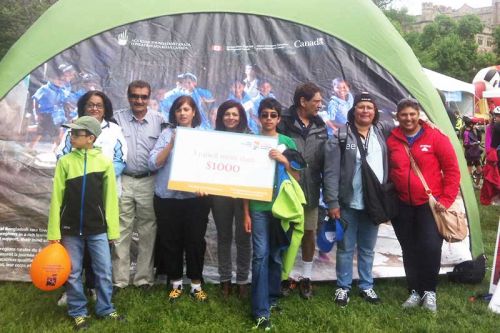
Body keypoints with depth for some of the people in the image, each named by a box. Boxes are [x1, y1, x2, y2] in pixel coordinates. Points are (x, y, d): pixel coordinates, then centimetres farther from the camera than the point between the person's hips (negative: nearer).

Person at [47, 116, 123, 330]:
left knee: (104, 272, 7)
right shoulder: (65, 162, -1)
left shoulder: (104, 162, -3)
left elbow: (110, 197, 0)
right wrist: (54, 232, -2)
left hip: (98, 229, 0)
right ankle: (78, 312, 26)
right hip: (70, 229, 1)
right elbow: (56, 198, 0)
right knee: (73, 273, 10)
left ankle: (105, 309, 25)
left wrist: (112, 229, 1)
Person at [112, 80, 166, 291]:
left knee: (147, 232, 6)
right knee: (121, 231, 3)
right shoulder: (117, 118, 4)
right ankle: (119, 279, 13)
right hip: (123, 181, 0)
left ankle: (144, 278, 17)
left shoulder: (159, 120, 6)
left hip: (149, 181, 1)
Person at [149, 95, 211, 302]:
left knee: (195, 241, 5)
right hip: (167, 198, 0)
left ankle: (196, 284, 20)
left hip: (195, 198, 0)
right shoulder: (167, 134, 2)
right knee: (170, 241, 8)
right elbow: (153, 164, -6)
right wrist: (172, 144, -15)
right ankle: (176, 284, 25)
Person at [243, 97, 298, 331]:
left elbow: (296, 178, 4)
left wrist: (284, 161, -14)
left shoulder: (287, 142, 4)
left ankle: (272, 298, 28)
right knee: (260, 255, -6)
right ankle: (261, 311, -2)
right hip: (258, 207, -1)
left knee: (276, 255, 10)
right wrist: (246, 213, -1)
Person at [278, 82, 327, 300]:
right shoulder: (284, 125, -11)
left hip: (311, 192, 5)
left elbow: (325, 160, 11)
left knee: (309, 234, 12)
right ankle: (284, 278, 24)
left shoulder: (320, 127, 7)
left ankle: (306, 278, 27)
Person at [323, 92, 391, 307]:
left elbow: (388, 168, 12)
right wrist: (332, 202, -14)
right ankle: (343, 287, 22)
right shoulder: (341, 136, -8)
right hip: (348, 204, -3)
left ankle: (366, 286, 30)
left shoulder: (382, 134, 5)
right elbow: (331, 172, -11)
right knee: (346, 248, 8)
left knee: (367, 249, 16)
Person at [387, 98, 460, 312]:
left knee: (431, 248, -11)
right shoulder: (391, 141, 1)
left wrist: (446, 199, -8)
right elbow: (388, 173, 10)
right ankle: (415, 292, 24)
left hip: (430, 204, -3)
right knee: (410, 251, 9)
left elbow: (452, 170, -4)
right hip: (402, 206, 3)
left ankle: (429, 291, 10)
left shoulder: (435, 137, -7)